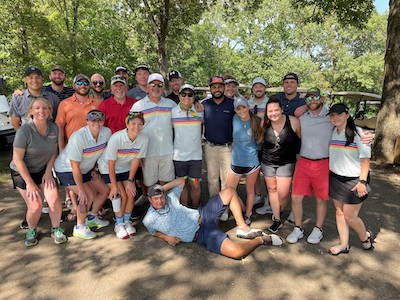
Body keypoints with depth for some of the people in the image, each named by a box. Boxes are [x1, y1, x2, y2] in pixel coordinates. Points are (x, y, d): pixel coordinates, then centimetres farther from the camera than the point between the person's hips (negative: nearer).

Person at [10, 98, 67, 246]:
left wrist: (48, 172, -7)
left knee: (54, 198, -12)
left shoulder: (54, 128, -10)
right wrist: (30, 183, -16)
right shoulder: (24, 130, -24)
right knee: (35, 206, -9)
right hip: (22, 172, -3)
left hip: (43, 169, 3)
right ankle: (32, 231, 22)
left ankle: (56, 229, 12)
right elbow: (18, 159, -19)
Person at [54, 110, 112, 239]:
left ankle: (91, 218, 25)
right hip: (67, 170, -7)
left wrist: (95, 169, 7)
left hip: (86, 169, 7)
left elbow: (103, 153, 6)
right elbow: (75, 167, -27)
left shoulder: (107, 132, -15)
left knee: (105, 190, 5)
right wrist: (81, 190, -23)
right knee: (88, 196, -18)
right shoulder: (78, 137, -33)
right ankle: (79, 228, 4)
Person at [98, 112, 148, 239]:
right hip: (108, 168, -4)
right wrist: (114, 186, -18)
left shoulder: (144, 139, -21)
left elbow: (136, 161, -10)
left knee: (131, 194, -4)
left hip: (126, 168, 4)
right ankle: (119, 224, 13)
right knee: (122, 196, -10)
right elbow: (111, 164, -23)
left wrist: (130, 181, -7)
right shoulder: (116, 138, -32)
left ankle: (126, 221, 20)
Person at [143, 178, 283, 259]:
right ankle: (261, 239, 0)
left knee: (230, 191, 6)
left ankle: (242, 228, 6)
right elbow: (154, 232, 16)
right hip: (201, 235, -6)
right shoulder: (149, 220, -6)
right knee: (237, 251, -30)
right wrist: (166, 237, -4)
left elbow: (181, 181, 16)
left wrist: (163, 187, 2)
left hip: (204, 214, 6)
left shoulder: (170, 199, 2)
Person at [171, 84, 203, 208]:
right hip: (179, 155, 0)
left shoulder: (199, 111, 0)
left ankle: (195, 210, 25)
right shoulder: (173, 111, -1)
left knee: (196, 185, 4)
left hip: (195, 154, 0)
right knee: (183, 184, 10)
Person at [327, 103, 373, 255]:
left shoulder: (357, 132, -13)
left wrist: (362, 181, -15)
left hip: (353, 180, -5)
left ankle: (365, 237, 31)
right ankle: (344, 244, 26)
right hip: (335, 178, 5)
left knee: (350, 216, 2)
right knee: (339, 212, 11)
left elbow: (365, 159, -12)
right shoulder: (332, 133, 3)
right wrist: (329, 176, 9)